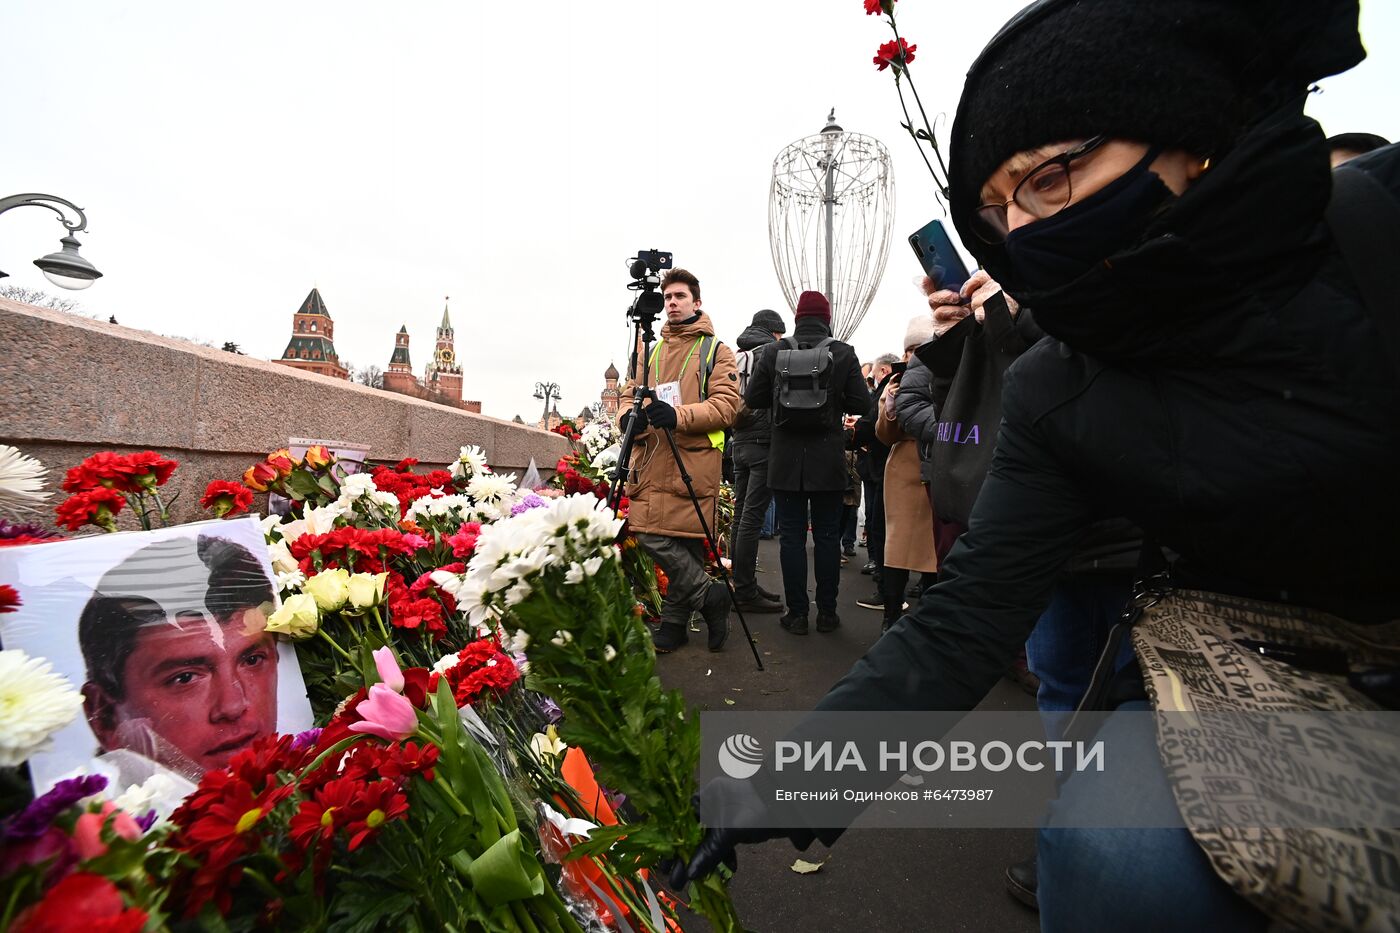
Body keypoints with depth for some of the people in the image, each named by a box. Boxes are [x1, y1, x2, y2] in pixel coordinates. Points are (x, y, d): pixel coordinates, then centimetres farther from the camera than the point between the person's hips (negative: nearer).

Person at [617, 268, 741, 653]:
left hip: (695, 460, -5)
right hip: (652, 459, 5)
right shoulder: (652, 350, 23)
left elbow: (727, 404, -5)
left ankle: (675, 621, 13)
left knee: (686, 540, -6)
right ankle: (709, 596, 11)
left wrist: (680, 415, -21)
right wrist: (628, 415, -2)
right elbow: (630, 393, 23)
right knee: (650, 534, -5)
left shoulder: (716, 350, 7)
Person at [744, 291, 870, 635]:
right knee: (827, 535, 9)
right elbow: (861, 404, -4)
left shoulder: (773, 351, -4)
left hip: (786, 460, 0)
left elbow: (752, 398, 2)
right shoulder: (844, 353, -5)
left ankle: (796, 613, 11)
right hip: (828, 461, 0)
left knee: (791, 535, 6)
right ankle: (827, 612, 16)